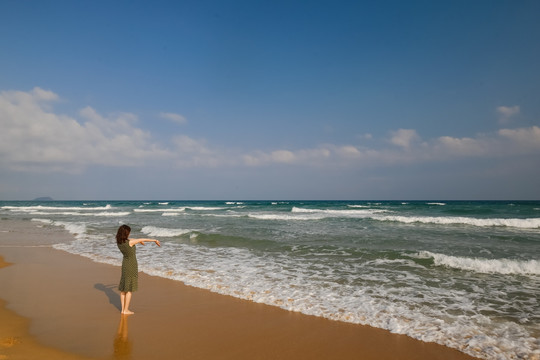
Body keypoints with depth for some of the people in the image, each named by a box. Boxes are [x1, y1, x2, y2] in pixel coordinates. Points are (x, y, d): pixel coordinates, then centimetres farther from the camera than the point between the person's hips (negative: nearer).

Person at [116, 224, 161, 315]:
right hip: (132, 266, -7)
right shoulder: (130, 242, -25)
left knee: (123, 288, 13)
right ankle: (126, 310, 7)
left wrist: (138, 241, 32)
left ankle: (123, 309, 19)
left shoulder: (119, 242, -4)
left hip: (125, 264, 7)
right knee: (129, 289, 2)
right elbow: (143, 240, -11)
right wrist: (155, 240, 1)